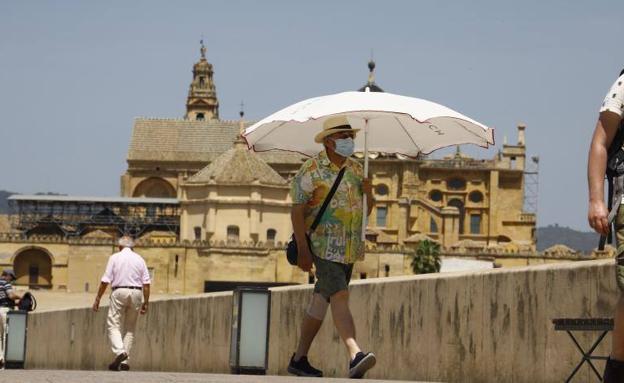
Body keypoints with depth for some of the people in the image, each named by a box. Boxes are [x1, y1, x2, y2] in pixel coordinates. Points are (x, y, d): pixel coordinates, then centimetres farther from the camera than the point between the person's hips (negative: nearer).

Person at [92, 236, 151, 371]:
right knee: (130, 328, 10)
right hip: (136, 293, 3)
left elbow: (105, 280, -4)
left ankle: (119, 351, -26)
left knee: (113, 325, -2)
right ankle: (124, 361, 6)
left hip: (119, 292, -3)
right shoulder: (139, 259, 10)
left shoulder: (115, 257, 3)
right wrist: (146, 302, 7)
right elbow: (146, 282, 4)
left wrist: (97, 299, -1)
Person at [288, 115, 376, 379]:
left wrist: (368, 191, -4)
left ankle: (299, 359, 18)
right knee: (340, 296, -20)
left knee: (322, 299, 11)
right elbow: (297, 210, -11)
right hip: (323, 245, -7)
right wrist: (302, 249, -18)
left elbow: (366, 210, 18)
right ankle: (355, 356, -34)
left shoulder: (355, 169, 12)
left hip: (349, 247, 7)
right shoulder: (311, 170, -7)